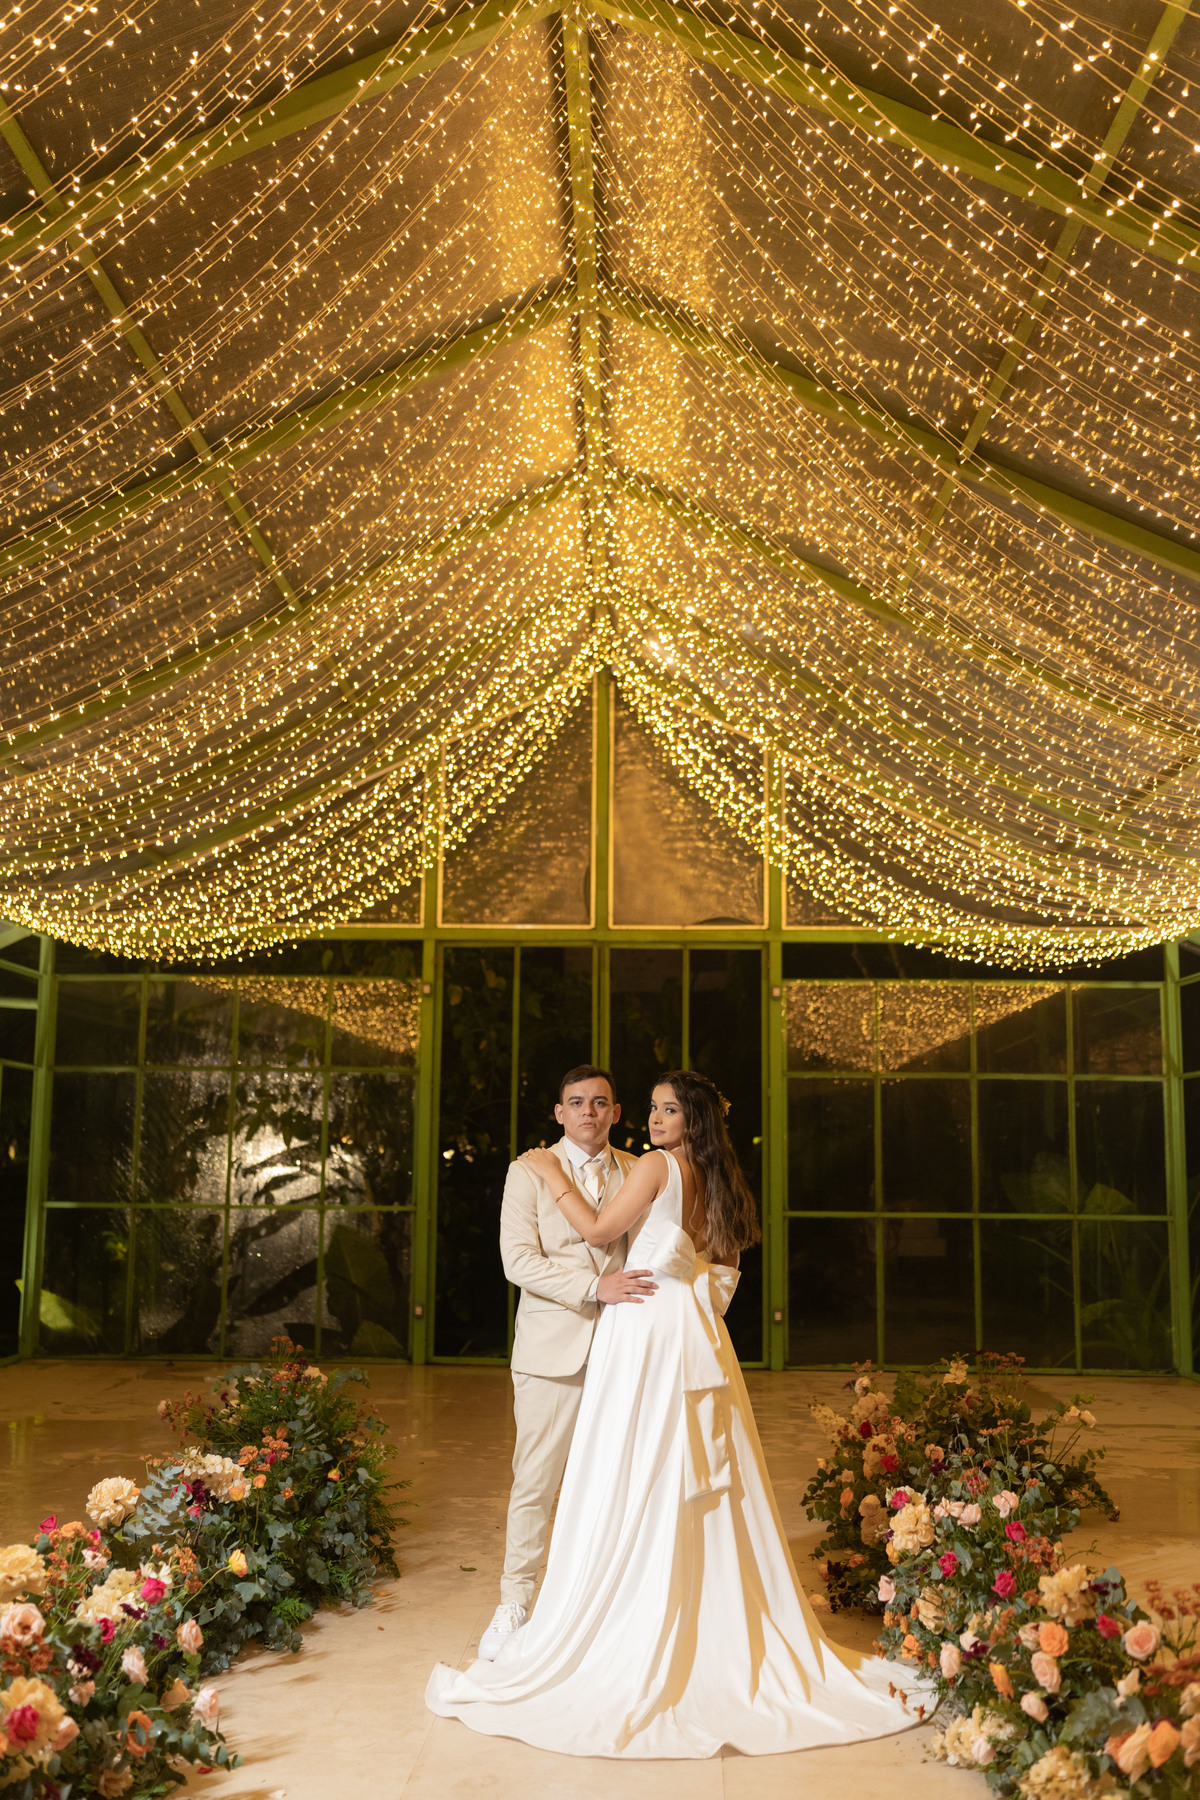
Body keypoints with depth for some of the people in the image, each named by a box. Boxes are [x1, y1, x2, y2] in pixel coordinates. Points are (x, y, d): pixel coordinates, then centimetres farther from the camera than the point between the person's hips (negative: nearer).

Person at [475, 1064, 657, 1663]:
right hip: (552, 1347, -2)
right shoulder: (529, 1171, 0)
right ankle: (515, 1603, 18)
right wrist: (595, 1287, -19)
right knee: (534, 1483, 3)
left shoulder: (637, 1172, 11)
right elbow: (519, 1260, -9)